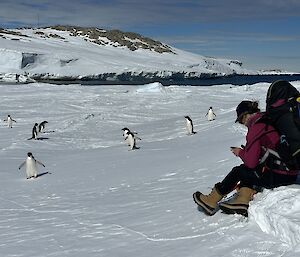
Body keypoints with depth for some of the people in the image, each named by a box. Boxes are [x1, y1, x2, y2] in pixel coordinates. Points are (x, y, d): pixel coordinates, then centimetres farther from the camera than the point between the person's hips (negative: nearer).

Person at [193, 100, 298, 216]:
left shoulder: (256, 128, -13)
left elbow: (251, 162, -13)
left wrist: (240, 152, 6)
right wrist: (245, 151, 14)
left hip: (279, 176, -8)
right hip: (292, 173, 8)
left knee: (238, 171, 10)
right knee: (247, 170, 23)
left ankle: (211, 202, 22)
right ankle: (242, 202, 12)